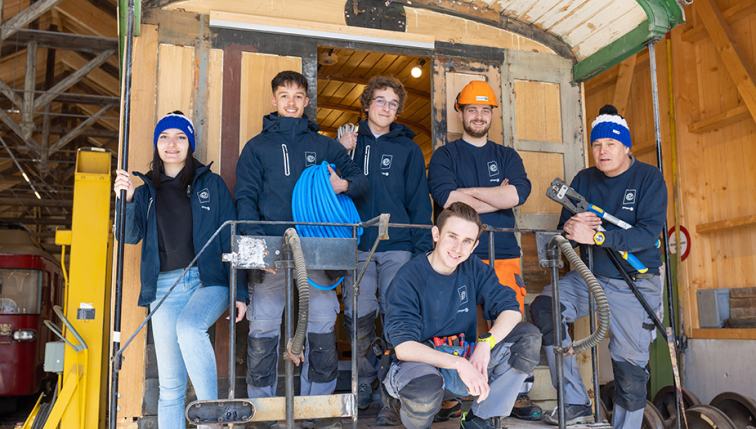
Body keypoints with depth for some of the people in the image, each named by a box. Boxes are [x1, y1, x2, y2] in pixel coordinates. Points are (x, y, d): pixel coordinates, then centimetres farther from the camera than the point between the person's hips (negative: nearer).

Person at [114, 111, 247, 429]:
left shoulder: (211, 184, 8)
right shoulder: (147, 192, 15)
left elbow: (230, 239, 4)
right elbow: (130, 236, 2)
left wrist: (240, 292, -2)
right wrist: (126, 200, -16)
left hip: (208, 281, -2)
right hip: (164, 287, 3)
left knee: (188, 328, -33)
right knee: (170, 384, 1)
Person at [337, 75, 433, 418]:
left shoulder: (408, 149, 11)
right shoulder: (350, 142, 14)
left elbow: (419, 202, 7)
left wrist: (421, 248, -2)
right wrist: (340, 153, -3)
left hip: (397, 245, -1)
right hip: (357, 244, 1)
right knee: (358, 316, -1)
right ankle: (364, 384, 14)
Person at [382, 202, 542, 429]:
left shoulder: (474, 269, 0)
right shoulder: (409, 278, -16)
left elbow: (511, 310, -6)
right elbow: (403, 347, -24)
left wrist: (486, 343, -26)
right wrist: (459, 363, -35)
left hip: (466, 361, 5)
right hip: (421, 363, -5)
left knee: (529, 336, -13)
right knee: (424, 393, -40)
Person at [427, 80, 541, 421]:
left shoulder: (507, 156, 18)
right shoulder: (444, 156, 11)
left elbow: (519, 192, -3)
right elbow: (446, 197, -9)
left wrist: (468, 192, -4)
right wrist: (497, 198, -4)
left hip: (504, 255, 3)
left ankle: (519, 394, 10)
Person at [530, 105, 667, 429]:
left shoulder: (649, 179, -5)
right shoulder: (583, 180, 7)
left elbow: (648, 233, -19)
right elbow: (564, 230, 6)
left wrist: (596, 235, -31)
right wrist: (570, 227, -20)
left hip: (634, 285, -3)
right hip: (588, 277, 4)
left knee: (630, 369, -1)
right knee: (543, 309, -20)